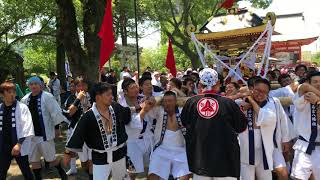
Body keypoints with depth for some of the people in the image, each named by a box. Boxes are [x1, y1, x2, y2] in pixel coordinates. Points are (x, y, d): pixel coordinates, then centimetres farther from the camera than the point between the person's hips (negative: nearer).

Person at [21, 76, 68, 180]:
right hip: (31, 134, 6)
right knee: (33, 159, 14)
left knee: (50, 158, 5)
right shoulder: (25, 99, 6)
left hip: (44, 134, -5)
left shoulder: (47, 97, -11)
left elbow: (56, 112, -12)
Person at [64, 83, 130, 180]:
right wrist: (68, 152, -5)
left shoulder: (116, 108, -10)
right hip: (100, 157, -4)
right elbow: (78, 134, -12)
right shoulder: (88, 116, -20)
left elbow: (129, 117, 9)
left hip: (119, 153, 4)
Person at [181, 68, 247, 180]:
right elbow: (241, 127, 1)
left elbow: (184, 122, 10)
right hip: (225, 160, -1)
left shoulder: (191, 102, -8)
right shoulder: (228, 103, -13)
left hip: (199, 159, 2)